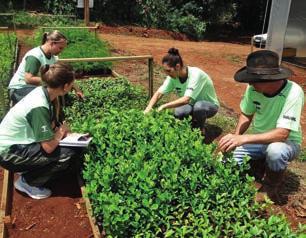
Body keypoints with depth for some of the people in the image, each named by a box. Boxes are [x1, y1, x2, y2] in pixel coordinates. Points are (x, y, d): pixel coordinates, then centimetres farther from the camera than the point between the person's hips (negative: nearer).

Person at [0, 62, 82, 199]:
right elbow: (49, 147, -27)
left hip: (18, 143, 9)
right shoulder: (39, 106, -31)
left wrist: (68, 133, -6)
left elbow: (51, 126, 6)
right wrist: (62, 131, -11)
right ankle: (27, 182, -1)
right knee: (68, 154, -20)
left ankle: (30, 174, 13)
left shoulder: (42, 91, -6)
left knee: (74, 147, 2)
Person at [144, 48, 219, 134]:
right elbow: (159, 93, -14)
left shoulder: (195, 74, -32)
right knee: (178, 113, -27)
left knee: (198, 106, -38)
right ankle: (192, 124, 6)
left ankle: (200, 129, -7)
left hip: (209, 105, -4)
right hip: (192, 104, 5)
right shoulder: (173, 76, -14)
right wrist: (148, 109, -29)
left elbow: (186, 100, -40)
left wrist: (164, 106, -37)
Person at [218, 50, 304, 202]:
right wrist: (235, 138, -15)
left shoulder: (293, 92, -29)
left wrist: (243, 138, -44)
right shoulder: (253, 88, -16)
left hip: (286, 142, -4)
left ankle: (271, 186, -6)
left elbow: (282, 134, -35)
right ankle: (260, 164, 16)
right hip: (259, 139, 4)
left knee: (275, 151, -40)